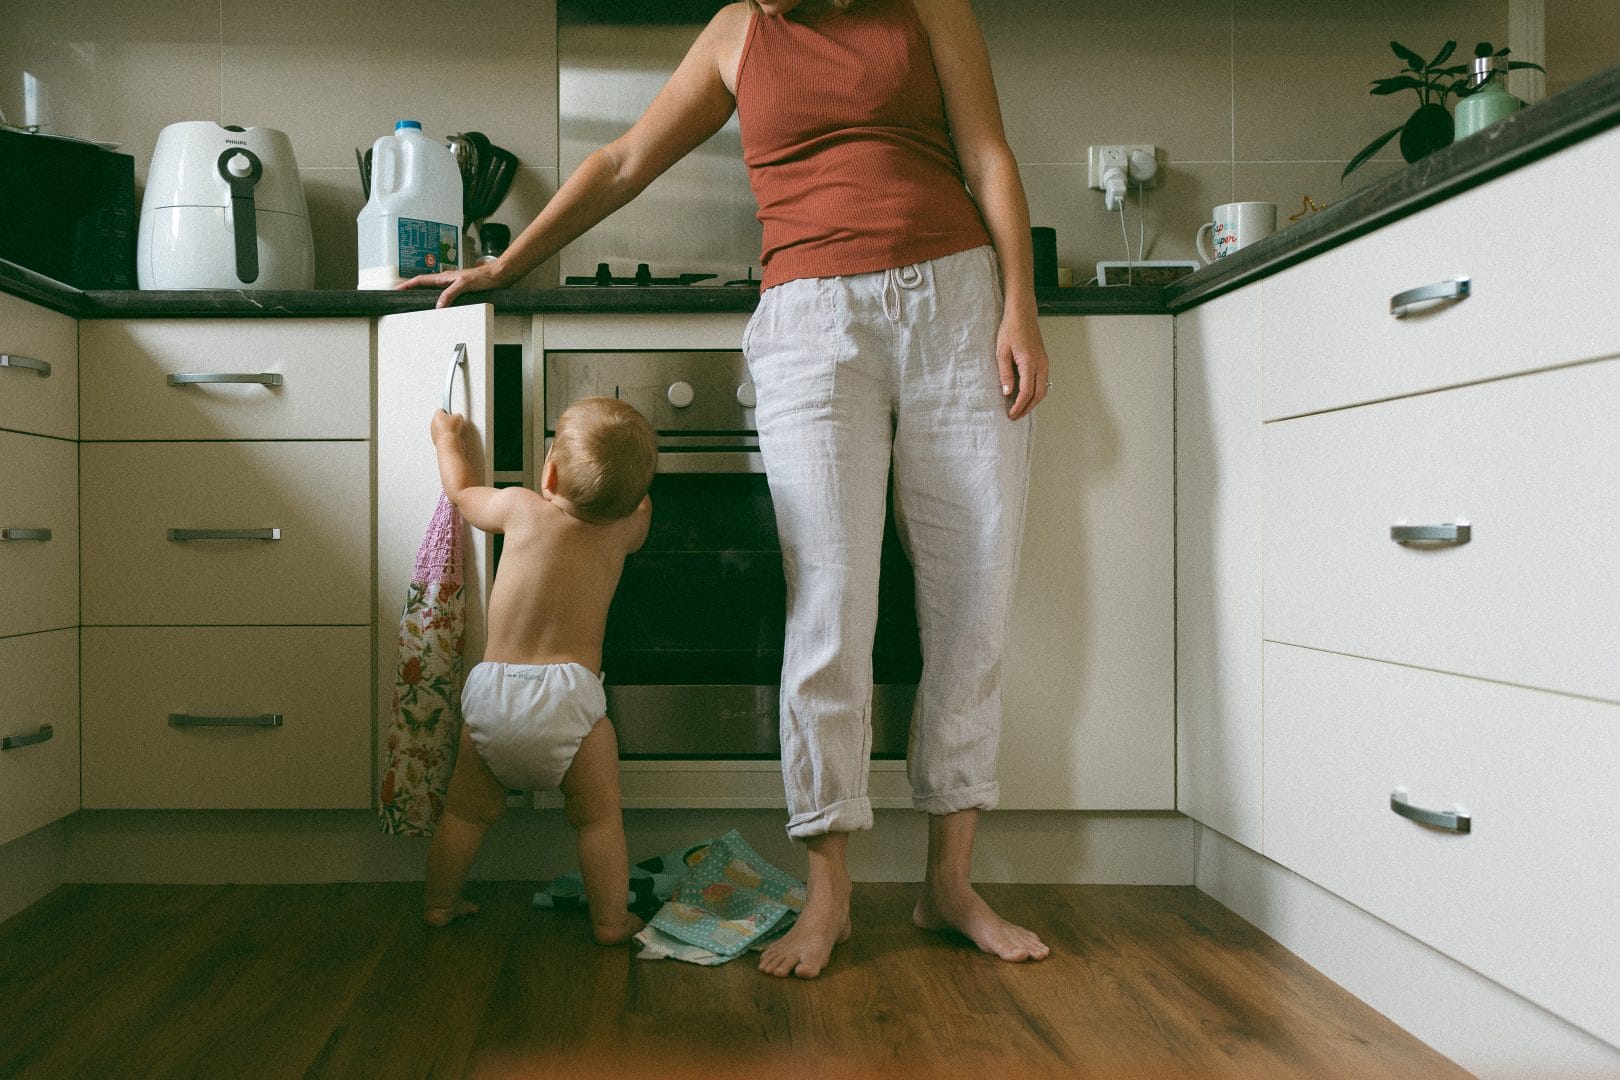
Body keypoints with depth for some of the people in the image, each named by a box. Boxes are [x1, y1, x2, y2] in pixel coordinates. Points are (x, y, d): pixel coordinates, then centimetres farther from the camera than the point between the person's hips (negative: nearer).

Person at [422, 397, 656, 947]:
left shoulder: (519, 507, 0)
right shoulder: (625, 528, 0)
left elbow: (463, 493, 22)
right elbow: (639, 507, 26)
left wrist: (448, 437, 36)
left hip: (492, 690, 2)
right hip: (567, 695, -2)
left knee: (468, 809, 20)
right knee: (598, 816, 12)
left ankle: (438, 902, 34)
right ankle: (610, 918, 17)